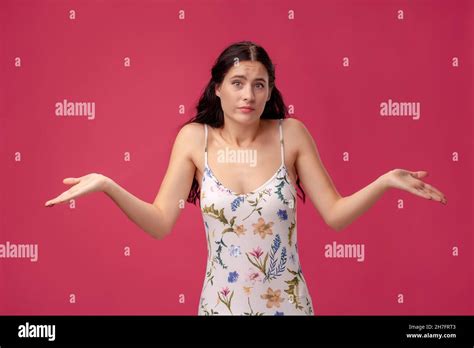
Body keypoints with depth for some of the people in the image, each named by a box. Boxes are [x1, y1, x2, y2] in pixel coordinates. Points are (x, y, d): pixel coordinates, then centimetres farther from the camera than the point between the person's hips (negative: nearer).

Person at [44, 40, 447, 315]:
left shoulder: (291, 134, -8)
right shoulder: (194, 138, -7)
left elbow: (336, 214, -6)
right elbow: (160, 223, -10)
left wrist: (385, 181, -20)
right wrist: (106, 185, -22)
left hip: (287, 302, 0)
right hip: (221, 302, 1)